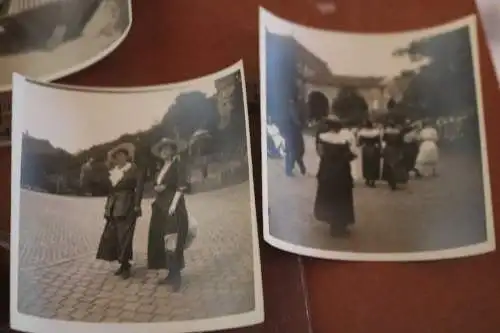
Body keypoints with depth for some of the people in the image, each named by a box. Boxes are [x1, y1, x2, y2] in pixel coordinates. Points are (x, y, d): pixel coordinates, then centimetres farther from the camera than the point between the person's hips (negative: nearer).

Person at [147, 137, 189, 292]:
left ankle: (176, 276, -2)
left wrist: (173, 205, -21)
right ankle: (171, 274, 15)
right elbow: (156, 185, 23)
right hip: (160, 207, 8)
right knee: (161, 240, 8)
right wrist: (156, 188, -2)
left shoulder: (178, 163, -6)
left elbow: (181, 186, -14)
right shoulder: (162, 167, 17)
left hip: (173, 206, -8)